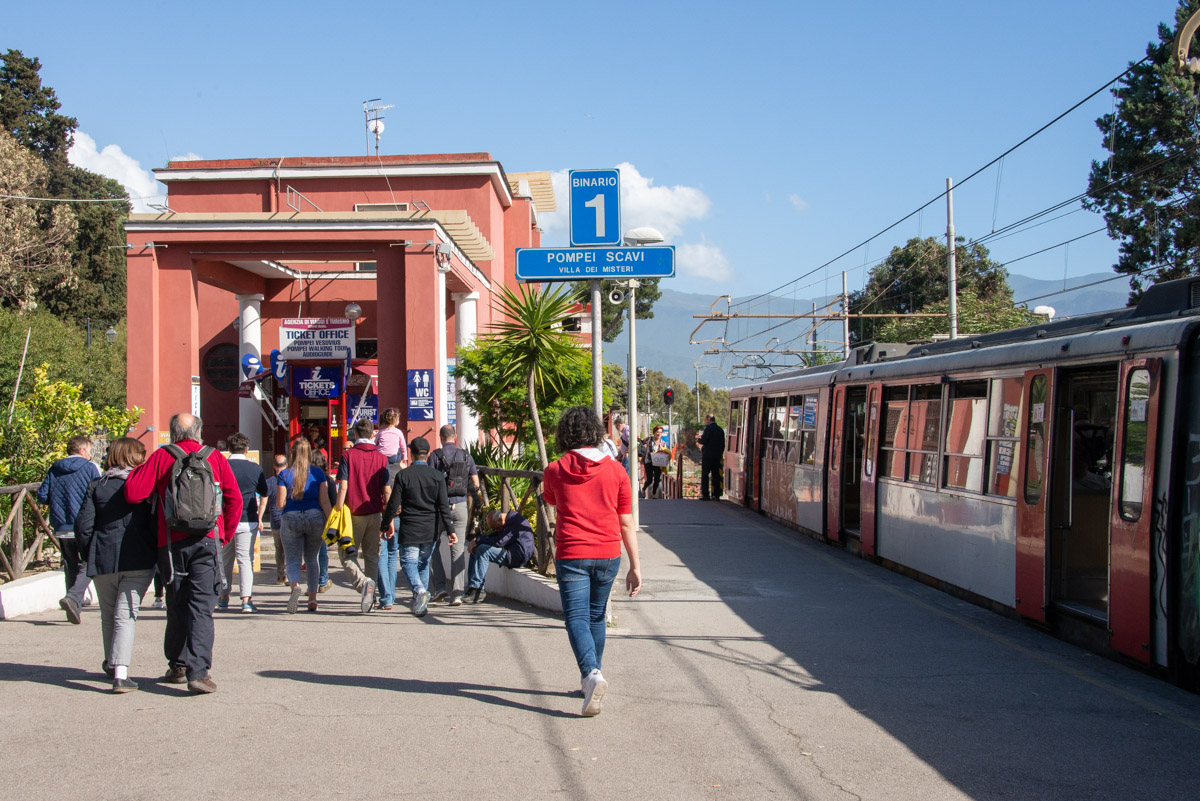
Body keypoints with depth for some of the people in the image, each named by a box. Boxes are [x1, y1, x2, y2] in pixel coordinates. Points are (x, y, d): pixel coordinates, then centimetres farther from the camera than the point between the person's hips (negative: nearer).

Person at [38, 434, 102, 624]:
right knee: (87, 566, -1)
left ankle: (74, 609, 15)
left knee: (70, 567, 13)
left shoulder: (54, 470, 9)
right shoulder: (90, 468, -4)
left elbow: (42, 496, 5)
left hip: (62, 529, 5)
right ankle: (72, 598, -24)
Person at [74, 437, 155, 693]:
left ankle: (112, 664, 35)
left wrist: (90, 555, 13)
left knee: (108, 615, 19)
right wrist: (154, 552, 9)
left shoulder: (96, 486, 5)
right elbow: (155, 524, -4)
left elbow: (83, 526, 1)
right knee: (126, 615, -3)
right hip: (138, 562, -2)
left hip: (103, 560, 2)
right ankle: (120, 672, -16)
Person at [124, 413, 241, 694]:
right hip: (207, 541, -1)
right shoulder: (215, 457, 5)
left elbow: (133, 494, -5)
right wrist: (225, 535, 15)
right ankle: (198, 671, -14)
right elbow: (234, 499, 3)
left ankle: (177, 666, 24)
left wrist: (136, 470, 15)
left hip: (172, 543, 1)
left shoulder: (161, 457, 2)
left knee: (177, 607, 14)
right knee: (201, 608, -3)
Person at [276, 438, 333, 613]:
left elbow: (280, 504, -3)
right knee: (312, 558, 16)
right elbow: (325, 501, -3)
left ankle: (295, 585, -27)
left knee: (293, 560, 4)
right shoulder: (318, 472, 0)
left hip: (291, 519, -1)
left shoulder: (284, 474, -3)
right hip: (315, 517, 2)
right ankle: (312, 598, 13)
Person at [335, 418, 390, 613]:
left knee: (347, 556, 7)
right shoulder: (381, 458, 3)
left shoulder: (348, 455, -4)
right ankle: (370, 599, 11)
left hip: (353, 513, -3)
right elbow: (387, 490, 1)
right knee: (372, 556, 12)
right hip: (374, 514, 3)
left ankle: (363, 582, -20)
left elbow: (343, 486, -10)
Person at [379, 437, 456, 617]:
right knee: (424, 562, 16)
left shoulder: (403, 475, -6)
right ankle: (420, 602, 18)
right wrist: (451, 530, -5)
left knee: (409, 562, 2)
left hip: (410, 529, -3)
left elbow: (393, 504, -5)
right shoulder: (437, 476, 0)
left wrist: (385, 525, 7)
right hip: (431, 529, 3)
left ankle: (419, 590, -25)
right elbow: (444, 506, -5)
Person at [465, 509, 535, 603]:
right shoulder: (509, 521, 13)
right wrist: (475, 542, -1)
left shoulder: (514, 523, -20)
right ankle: (471, 587, 3)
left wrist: (478, 540, -15)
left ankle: (476, 588, -24)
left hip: (518, 556, -11)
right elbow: (492, 537, 16)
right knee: (475, 550, 10)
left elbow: (499, 542, -26)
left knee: (483, 550, -24)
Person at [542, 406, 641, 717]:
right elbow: (627, 523, -1)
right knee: (596, 616, 18)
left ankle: (592, 674, -27)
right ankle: (590, 678, 28)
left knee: (576, 618, -4)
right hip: (607, 554, 3)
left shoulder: (555, 470, -3)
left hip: (571, 554, -3)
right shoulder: (615, 470, -1)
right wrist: (635, 566, 2)